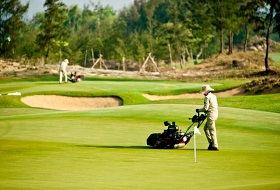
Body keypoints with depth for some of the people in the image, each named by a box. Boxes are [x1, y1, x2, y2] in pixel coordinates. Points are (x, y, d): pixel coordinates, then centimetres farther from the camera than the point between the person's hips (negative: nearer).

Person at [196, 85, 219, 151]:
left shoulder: (207, 97, -13)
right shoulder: (214, 96, 16)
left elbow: (205, 108, -17)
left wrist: (198, 110, 0)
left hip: (211, 115, -10)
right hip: (215, 113, 10)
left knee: (212, 130, -5)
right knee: (206, 128, 20)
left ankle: (215, 146, -5)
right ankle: (211, 142, 16)